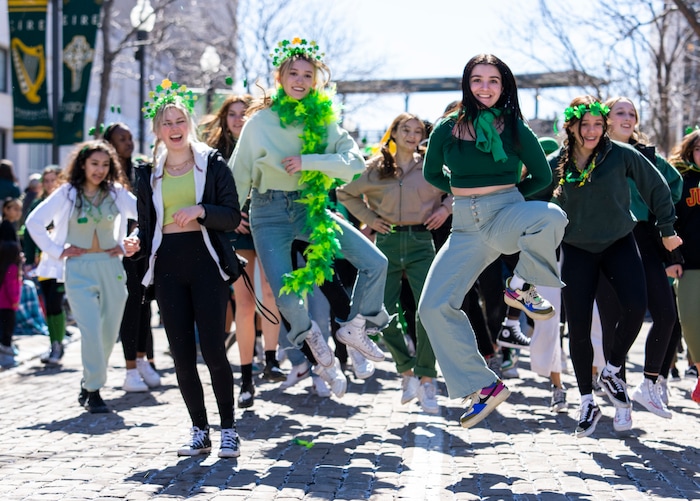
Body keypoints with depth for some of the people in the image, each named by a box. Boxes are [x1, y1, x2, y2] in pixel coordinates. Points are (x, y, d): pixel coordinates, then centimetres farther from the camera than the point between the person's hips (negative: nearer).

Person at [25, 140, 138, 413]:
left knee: (109, 332, 7)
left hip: (111, 268, 3)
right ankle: (93, 391, -4)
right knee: (91, 330, -13)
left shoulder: (117, 193, 5)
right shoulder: (67, 193, 0)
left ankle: (89, 379, 29)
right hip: (78, 270, -3)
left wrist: (129, 245, 0)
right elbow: (34, 222, 0)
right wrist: (57, 251, -3)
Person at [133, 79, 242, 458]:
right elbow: (146, 225, 17)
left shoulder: (212, 164, 5)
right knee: (181, 353, 2)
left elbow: (232, 216, -2)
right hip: (167, 266, 3)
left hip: (205, 260, -3)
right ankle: (200, 432, 12)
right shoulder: (148, 175, 14)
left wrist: (201, 210, -19)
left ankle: (228, 430, 3)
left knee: (213, 349, -10)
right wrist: (136, 245, -4)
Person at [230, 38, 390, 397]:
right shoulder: (260, 122, -8)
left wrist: (308, 161, -24)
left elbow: (355, 162, -14)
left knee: (375, 263, -9)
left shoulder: (323, 120, -2)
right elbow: (238, 176, -1)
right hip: (270, 212, -3)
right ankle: (316, 344, 18)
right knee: (286, 298, -15)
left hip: (311, 206, 3)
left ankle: (354, 327, 15)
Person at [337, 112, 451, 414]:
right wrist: (368, 217, 7)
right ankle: (406, 369, 17)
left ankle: (426, 378, -2)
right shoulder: (375, 168, 7)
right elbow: (345, 193, 18)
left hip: (420, 242, -1)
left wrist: (446, 208, 1)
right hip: (387, 242, 1)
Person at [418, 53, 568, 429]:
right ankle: (484, 387, 2)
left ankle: (521, 285, -8)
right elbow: (432, 174, 19)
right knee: (434, 306, -9)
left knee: (551, 216, -38)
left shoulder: (514, 129, -1)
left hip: (508, 214, -3)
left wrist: (506, 194, 9)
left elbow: (542, 176, 9)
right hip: (467, 226, 3)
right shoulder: (447, 128, 4)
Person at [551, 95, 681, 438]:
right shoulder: (557, 165, -4)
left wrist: (667, 229, 5)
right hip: (577, 250, 1)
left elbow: (656, 187, 2)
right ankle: (587, 403, 12)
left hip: (619, 244, -1)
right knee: (578, 327, -3)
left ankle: (611, 371, 4)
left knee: (635, 307, -22)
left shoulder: (621, 155, -8)